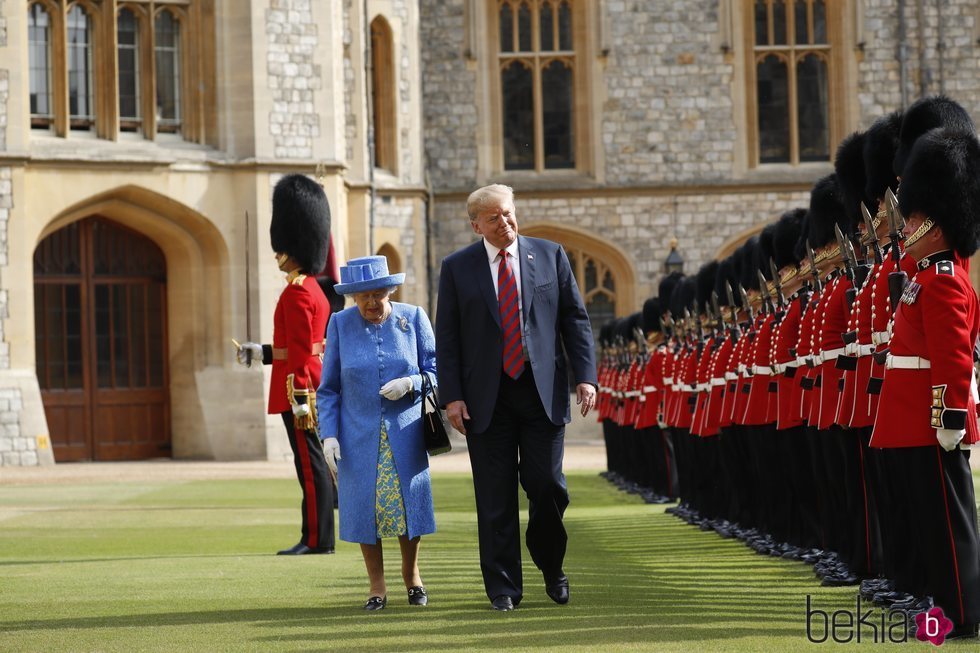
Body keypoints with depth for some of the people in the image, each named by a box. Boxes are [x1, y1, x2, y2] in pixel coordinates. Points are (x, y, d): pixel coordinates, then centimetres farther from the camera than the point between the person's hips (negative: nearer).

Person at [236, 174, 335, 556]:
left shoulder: (296, 293, -14)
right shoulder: (314, 289, 16)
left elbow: (300, 352, -19)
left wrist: (300, 398, -22)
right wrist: (262, 353, 27)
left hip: (298, 391, -10)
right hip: (313, 388, 10)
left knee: (310, 465, -7)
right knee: (313, 465, 10)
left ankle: (317, 540, -5)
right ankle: (316, 538, 13)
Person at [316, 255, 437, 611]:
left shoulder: (414, 318, -1)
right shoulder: (341, 324, -1)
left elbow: (435, 370, 2)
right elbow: (328, 389, 2)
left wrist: (410, 384, -18)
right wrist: (329, 434, -7)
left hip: (405, 433, 0)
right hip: (359, 436, 0)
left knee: (408, 503, 4)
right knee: (365, 508, 0)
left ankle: (411, 575, 28)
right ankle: (377, 588, 12)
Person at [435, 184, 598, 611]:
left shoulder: (550, 255, 7)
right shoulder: (457, 268, 4)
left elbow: (575, 318, 7)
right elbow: (446, 337, 4)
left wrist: (585, 376, -3)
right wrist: (452, 396, -4)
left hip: (542, 391, 0)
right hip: (486, 397, 0)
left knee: (548, 485, -3)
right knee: (496, 498, 1)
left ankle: (551, 566, 21)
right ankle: (503, 587, 8)